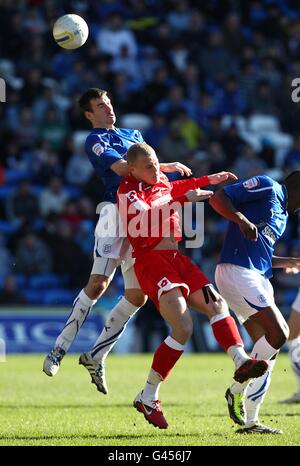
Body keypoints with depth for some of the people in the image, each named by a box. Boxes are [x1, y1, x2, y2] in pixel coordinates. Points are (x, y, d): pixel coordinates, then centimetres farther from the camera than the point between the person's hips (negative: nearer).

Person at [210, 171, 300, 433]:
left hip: (258, 280, 10)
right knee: (278, 334, -16)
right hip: (237, 272, -10)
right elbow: (218, 198, -10)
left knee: (267, 348, 4)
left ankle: (249, 421, 7)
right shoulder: (267, 188, -1)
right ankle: (237, 390, -3)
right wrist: (241, 219, -24)